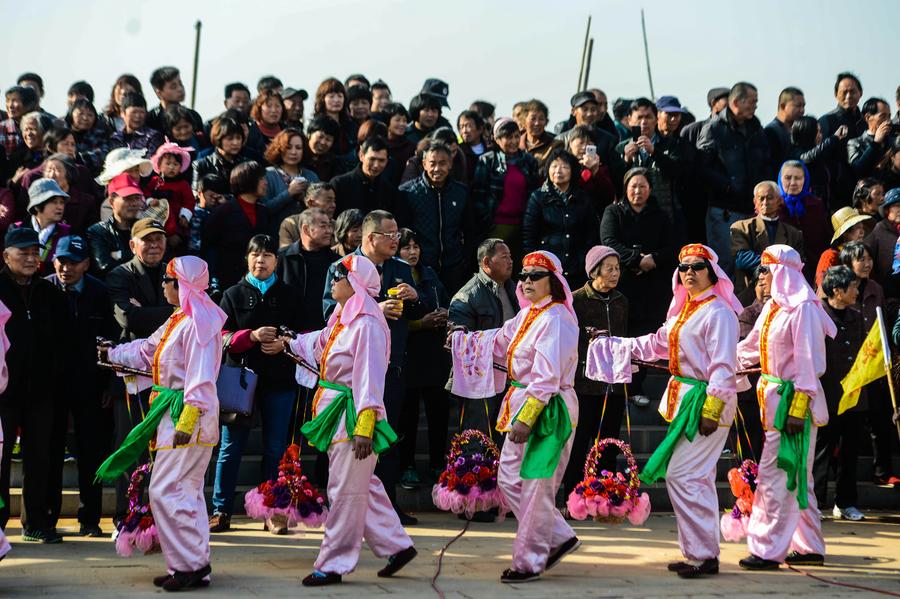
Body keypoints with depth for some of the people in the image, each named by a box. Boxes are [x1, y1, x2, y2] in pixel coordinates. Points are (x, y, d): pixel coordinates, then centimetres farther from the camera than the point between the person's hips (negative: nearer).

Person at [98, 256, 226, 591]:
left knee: (166, 491, -11)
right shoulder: (178, 319, 16)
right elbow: (147, 351, 30)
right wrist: (110, 353, 33)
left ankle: (188, 566, -5)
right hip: (173, 412, 11)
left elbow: (201, 378, -22)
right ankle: (196, 565, 20)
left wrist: (186, 421, -25)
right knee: (187, 493, 13)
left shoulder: (198, 322, -17)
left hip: (188, 414, -11)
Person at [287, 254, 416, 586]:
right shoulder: (342, 318, 11)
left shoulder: (367, 324, -18)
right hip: (337, 412, 10)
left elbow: (369, 378, -23)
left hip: (353, 415, -10)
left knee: (346, 491, -2)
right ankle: (396, 545, 26)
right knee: (363, 487, 16)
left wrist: (364, 427, -26)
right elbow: (320, 343, 33)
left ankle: (333, 564, 6)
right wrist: (290, 343, 45)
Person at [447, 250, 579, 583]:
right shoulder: (527, 315, 12)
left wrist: (526, 417, -24)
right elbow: (499, 342, 28)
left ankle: (529, 562, 10)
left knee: (535, 488, -2)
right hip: (521, 405, 10)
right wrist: (464, 340, 21)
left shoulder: (556, 319, -16)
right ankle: (559, 538, 24)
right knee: (509, 479, 12)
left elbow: (547, 377, -22)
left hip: (548, 410, -10)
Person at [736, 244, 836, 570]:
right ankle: (810, 547, 24)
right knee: (796, 476, 15)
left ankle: (769, 549, -2)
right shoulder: (773, 307, 11)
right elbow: (751, 346, 22)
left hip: (794, 399, -9)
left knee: (776, 474, -7)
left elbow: (809, 362, -19)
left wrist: (798, 407, -21)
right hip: (774, 396, 9)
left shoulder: (803, 310, -15)